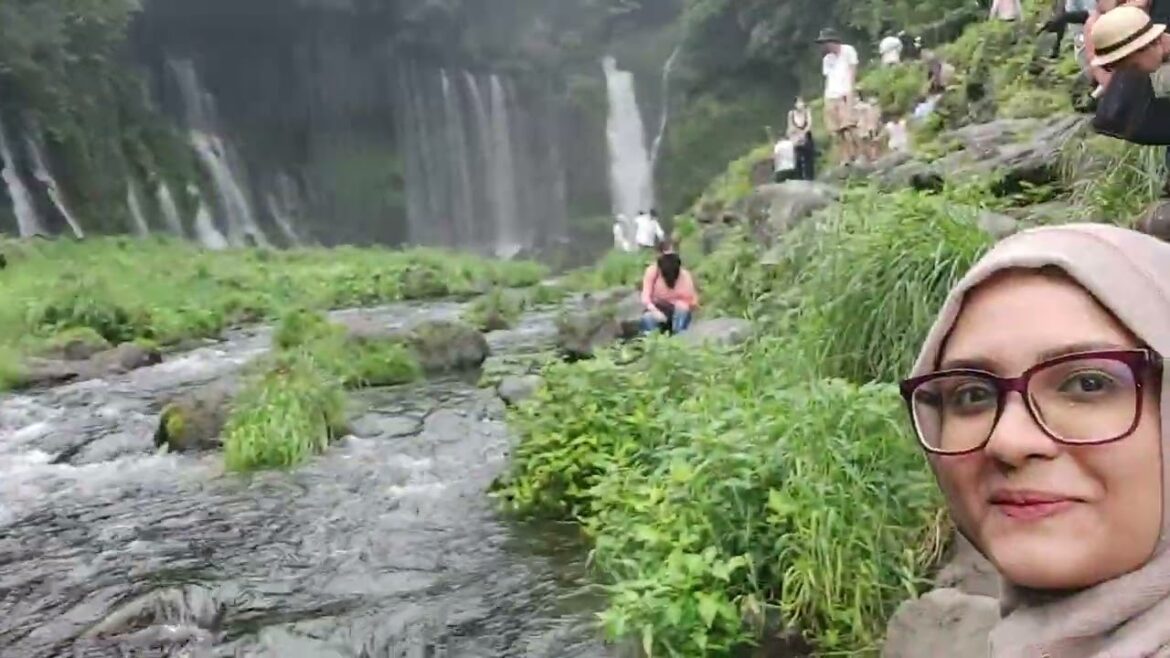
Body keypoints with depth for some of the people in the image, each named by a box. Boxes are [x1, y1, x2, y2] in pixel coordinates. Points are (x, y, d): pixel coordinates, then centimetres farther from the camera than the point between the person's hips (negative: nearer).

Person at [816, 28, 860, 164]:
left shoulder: (847, 50, 5)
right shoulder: (827, 59, 21)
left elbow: (853, 70, -1)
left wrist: (850, 90, -11)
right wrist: (826, 96, 8)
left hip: (845, 93, -5)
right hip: (831, 96, 6)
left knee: (850, 125, -15)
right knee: (838, 129, -1)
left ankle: (859, 155, -13)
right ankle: (846, 158, 0)